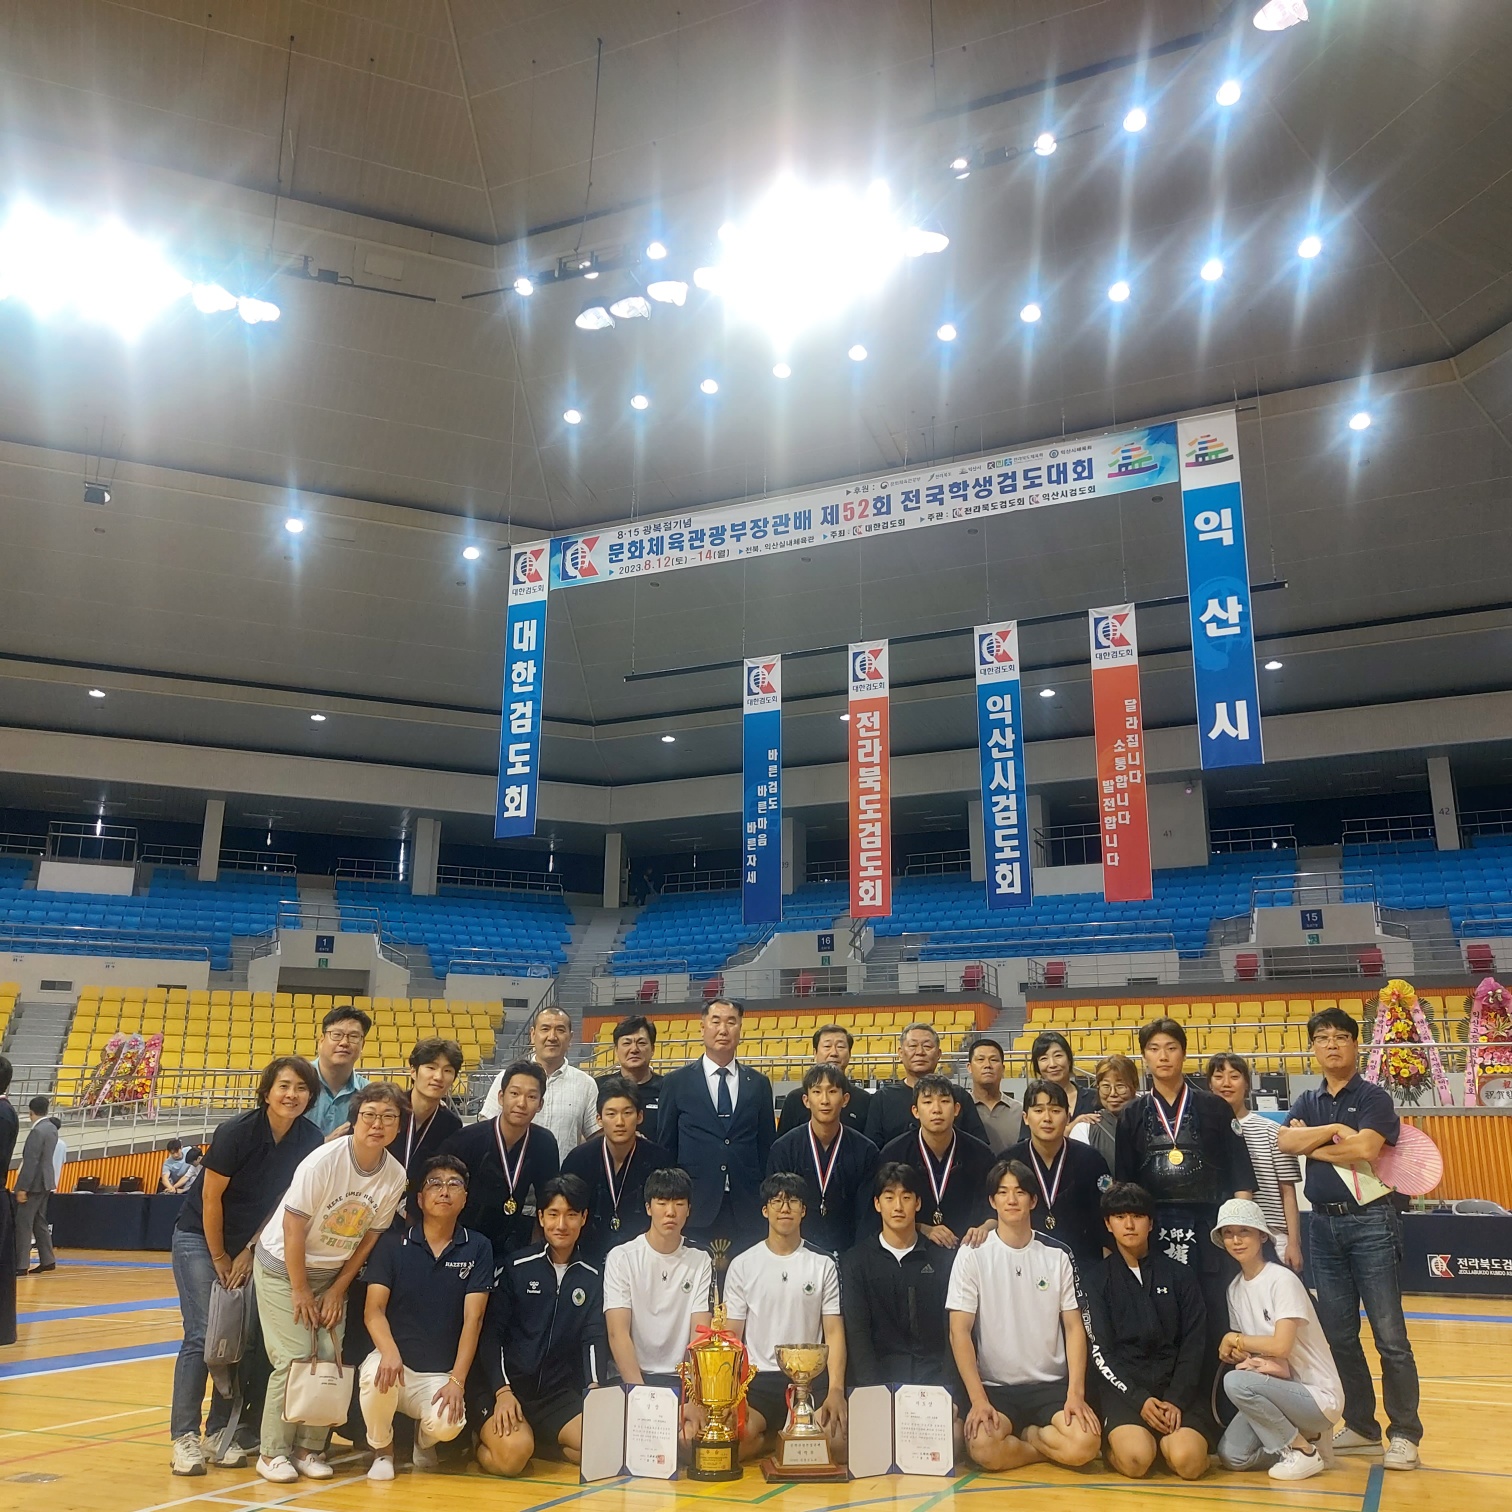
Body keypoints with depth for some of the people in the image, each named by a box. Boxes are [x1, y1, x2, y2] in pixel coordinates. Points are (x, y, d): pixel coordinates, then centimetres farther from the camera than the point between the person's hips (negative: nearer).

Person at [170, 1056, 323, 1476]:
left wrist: (249, 1252, -4)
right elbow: (211, 1197, -17)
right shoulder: (236, 1132, -24)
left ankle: (221, 1432, 12)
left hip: (253, 1243, 4)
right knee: (203, 1335, -11)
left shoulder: (309, 1140, -12)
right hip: (200, 1237, -4)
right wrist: (220, 1258, -9)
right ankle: (184, 1436, -3)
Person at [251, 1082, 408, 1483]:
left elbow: (370, 1237, -2)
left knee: (330, 1358, -4)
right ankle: (273, 1452, 4)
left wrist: (337, 1291, -3)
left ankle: (309, 1448, 10)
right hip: (283, 1265, -4)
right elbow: (293, 1228, -20)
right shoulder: (324, 1161, -25)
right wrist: (301, 1292, -15)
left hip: (333, 1273, 4)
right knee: (294, 1357, -10)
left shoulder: (396, 1176, -13)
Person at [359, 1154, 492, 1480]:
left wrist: (457, 1381, -14)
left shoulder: (477, 1248, 0)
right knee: (376, 1376, -34)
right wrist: (389, 1351, -26)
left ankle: (424, 1438, 12)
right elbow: (373, 1309, -6)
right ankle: (382, 1449, 0)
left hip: (441, 1374, 0)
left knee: (447, 1424, -29)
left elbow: (473, 1319, -5)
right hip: (396, 1362, 0)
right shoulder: (393, 1243, 0)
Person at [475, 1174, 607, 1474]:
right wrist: (502, 1391, -15)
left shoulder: (593, 1277, 7)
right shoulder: (516, 1266, -1)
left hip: (561, 1393, 3)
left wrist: (594, 1388, -16)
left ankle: (528, 1442, 2)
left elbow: (594, 1339, 2)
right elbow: (491, 1333, -3)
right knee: (511, 1454, -31)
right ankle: (488, 1437, 4)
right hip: (510, 1387, -3)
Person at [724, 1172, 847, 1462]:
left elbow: (834, 1332, 3)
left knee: (840, 1440, -28)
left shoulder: (823, 1265, 7)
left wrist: (836, 1390, -13)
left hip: (812, 1375, 1)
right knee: (739, 1440, -32)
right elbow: (731, 1335, 5)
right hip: (759, 1376, 0)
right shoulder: (743, 1265, 6)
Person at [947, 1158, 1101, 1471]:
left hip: (1051, 1384, 2)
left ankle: (1025, 1434, 5)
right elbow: (960, 1331, -6)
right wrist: (978, 1399, -15)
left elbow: (1074, 1327, 4)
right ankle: (1048, 1448, 1)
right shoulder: (972, 1254, -3)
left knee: (1085, 1444, -26)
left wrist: (1076, 1393, -10)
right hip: (995, 1387, -2)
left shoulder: (1058, 1255, 4)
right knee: (984, 1448, -31)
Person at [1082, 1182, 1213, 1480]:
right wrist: (1138, 1400, -14)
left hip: (1176, 1386, 1)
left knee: (1188, 1461, -27)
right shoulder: (1095, 1278, 6)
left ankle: (1162, 1439, 6)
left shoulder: (1179, 1275, 10)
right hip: (1122, 1387, -1)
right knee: (1136, 1460, -29)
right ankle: (1118, 1438, 4)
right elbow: (1100, 1351, 0)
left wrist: (1176, 1400, -10)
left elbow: (1194, 1344, 4)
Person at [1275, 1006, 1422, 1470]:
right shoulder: (1308, 1102, 11)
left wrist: (1312, 1146, -9)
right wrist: (1333, 1129, -15)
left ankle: (1404, 1433, 9)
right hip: (1324, 1224, 6)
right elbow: (1284, 1142, -6)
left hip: (1369, 1222, -6)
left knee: (1389, 1335, -2)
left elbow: (1365, 1148, -21)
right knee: (1338, 1335, 11)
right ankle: (1361, 1427, 22)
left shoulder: (1373, 1097, -4)